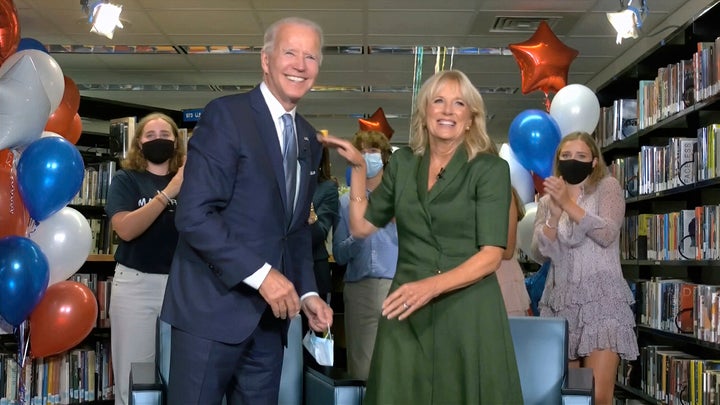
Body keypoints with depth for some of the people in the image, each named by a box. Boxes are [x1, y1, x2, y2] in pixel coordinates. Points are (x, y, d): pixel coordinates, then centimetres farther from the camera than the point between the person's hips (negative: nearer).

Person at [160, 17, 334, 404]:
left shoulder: (308, 139, 13)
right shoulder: (226, 115, -10)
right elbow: (194, 215, -18)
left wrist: (307, 291, 5)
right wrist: (260, 274, -19)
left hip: (269, 314, 7)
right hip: (213, 307, -6)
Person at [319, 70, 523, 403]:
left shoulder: (491, 168, -5)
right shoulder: (402, 162, 8)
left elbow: (492, 254, -12)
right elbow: (361, 226, 13)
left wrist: (432, 286, -24)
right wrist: (358, 167, 7)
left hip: (469, 313, -3)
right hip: (407, 312, 3)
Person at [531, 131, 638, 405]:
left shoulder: (607, 187, 5)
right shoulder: (547, 200, 14)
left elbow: (607, 234, -11)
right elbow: (540, 251, 1)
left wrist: (568, 204, -18)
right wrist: (555, 213, -14)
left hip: (602, 300, -3)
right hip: (560, 301, 4)